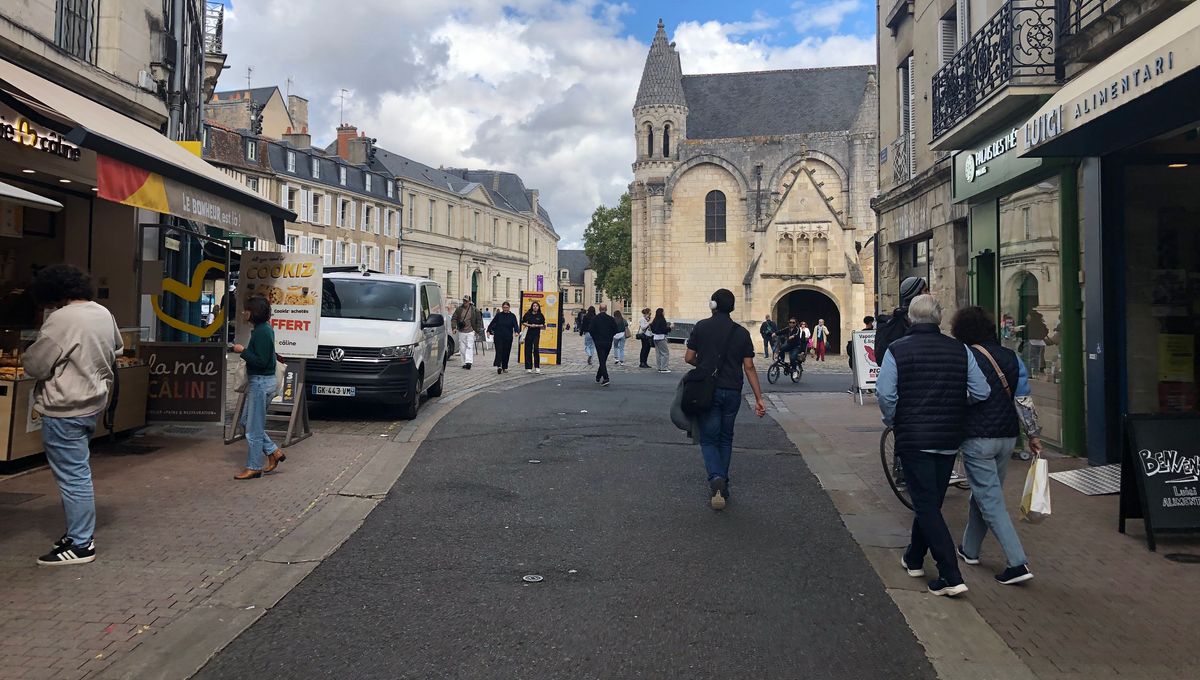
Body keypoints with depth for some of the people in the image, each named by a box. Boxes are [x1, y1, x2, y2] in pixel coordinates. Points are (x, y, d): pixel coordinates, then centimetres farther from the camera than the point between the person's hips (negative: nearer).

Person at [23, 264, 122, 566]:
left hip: (65, 409, -9)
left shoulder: (62, 319, -20)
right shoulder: (103, 313, 7)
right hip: (91, 402, 9)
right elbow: (117, 350, 22)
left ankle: (80, 544, 6)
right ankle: (82, 531, 28)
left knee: (72, 476, -2)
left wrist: (25, 357, 5)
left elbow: (35, 365, -16)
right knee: (77, 472, 19)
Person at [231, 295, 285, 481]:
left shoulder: (262, 332, -20)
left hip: (261, 382, -11)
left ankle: (253, 467, 8)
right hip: (258, 381, 11)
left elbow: (261, 361, -24)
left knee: (254, 426, -2)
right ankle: (273, 452, 22)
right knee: (247, 420, 19)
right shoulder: (263, 329, 11)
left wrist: (243, 351, -17)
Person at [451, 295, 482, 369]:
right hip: (461, 332, 3)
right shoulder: (459, 309, 4)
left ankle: (468, 362, -21)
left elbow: (479, 320, 7)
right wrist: (454, 327, -8)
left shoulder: (474, 310, -1)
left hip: (470, 331, -3)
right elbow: (453, 319, 5)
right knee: (462, 348, 6)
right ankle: (465, 362, 15)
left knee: (469, 347, -14)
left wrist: (477, 329, 1)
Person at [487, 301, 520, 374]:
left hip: (508, 337, 1)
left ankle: (505, 367, 18)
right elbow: (492, 323, 6)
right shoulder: (498, 315, 5)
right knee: (499, 351, -13)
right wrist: (489, 330, -6)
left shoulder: (512, 316, 3)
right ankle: (498, 365, -23)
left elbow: (515, 325, -7)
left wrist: (516, 331, -26)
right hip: (498, 336, -1)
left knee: (506, 352, 6)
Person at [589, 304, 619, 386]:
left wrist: (595, 339, 9)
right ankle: (598, 377, 29)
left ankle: (605, 379, -17)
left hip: (599, 342, -3)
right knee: (603, 360, 16)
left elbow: (592, 330, -8)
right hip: (608, 342, 3)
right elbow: (615, 330, -1)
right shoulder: (611, 319, -2)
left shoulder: (594, 318, -7)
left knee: (602, 361, -4)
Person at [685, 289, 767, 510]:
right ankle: (722, 487, 21)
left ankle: (716, 478, -22)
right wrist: (759, 398, 1)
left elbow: (689, 358, -1)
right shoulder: (742, 333, 2)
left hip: (707, 391, -2)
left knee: (709, 439, 3)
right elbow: (749, 368, -1)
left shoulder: (701, 327, -3)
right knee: (726, 438, 17)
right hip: (733, 392, 2)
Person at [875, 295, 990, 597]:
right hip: (950, 439, 4)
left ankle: (951, 577, -5)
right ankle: (914, 558, 34)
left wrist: (892, 421, 2)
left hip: (913, 439, -4)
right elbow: (981, 393, 0)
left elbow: (885, 394, -16)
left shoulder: (897, 350, -9)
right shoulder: (960, 350, 1)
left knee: (927, 505, 0)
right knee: (931, 501, 18)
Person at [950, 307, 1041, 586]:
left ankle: (1018, 563, -8)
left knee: (990, 500, -3)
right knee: (983, 492, 20)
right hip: (1007, 436, 7)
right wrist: (1034, 434, 11)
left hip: (977, 437, -6)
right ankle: (970, 548, 32)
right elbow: (1024, 399, 6)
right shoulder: (1012, 357, 7)